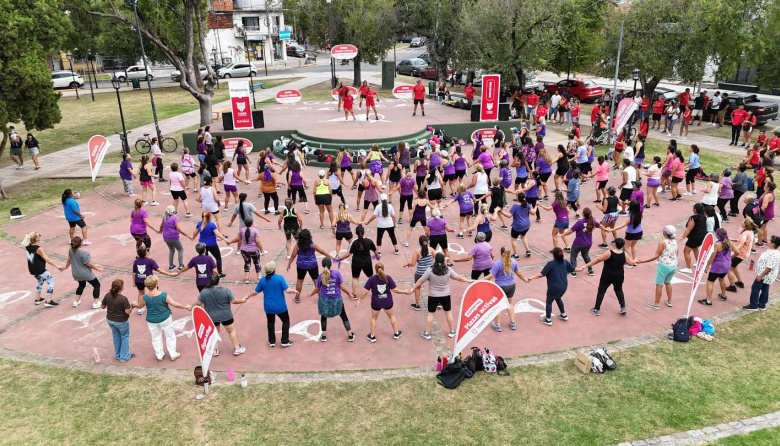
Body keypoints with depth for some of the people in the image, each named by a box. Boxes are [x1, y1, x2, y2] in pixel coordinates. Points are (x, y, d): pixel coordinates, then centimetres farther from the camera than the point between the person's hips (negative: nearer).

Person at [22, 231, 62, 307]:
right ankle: (48, 301, -2)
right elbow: (47, 259, -23)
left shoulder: (28, 247, -1)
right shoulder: (38, 249, -23)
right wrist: (57, 266, -21)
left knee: (40, 281, 30)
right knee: (51, 281, 4)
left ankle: (37, 299, 38)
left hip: (32, 270, 8)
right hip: (40, 270, -8)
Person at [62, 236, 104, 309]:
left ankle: (76, 301, 33)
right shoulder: (83, 253, -27)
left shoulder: (70, 251, -5)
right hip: (86, 274, -7)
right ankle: (96, 303, 6)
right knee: (97, 285, 10)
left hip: (76, 274, 7)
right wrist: (97, 269, -9)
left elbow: (69, 260, 10)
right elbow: (88, 264, -21)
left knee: (81, 285, 33)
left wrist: (66, 267, 29)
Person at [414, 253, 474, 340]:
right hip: (446, 296, 2)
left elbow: (420, 281, -12)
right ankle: (452, 331, 31)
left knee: (430, 314, 11)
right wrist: (468, 281, 16)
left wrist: (413, 289, 3)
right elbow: (459, 278, -1)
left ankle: (426, 333, 20)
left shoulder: (430, 271, -18)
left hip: (433, 296, -2)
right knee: (448, 313, 19)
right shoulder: (448, 270, -10)